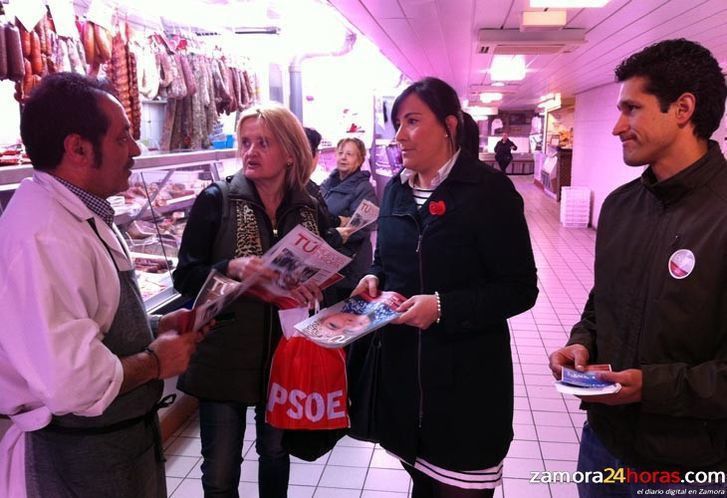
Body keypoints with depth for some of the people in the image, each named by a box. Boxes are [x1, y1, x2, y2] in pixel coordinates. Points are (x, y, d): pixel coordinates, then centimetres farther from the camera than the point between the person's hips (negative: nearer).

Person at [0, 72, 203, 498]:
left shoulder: (82, 215, 6)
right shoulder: (44, 238, -27)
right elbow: (70, 381, -34)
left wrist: (156, 327, 2)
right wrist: (155, 362, -18)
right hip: (78, 461, -9)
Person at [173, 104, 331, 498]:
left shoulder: (310, 210, 0)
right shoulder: (216, 200, -9)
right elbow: (185, 277, -10)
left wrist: (312, 291, -12)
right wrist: (232, 268, -28)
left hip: (284, 357, 3)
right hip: (224, 357, -2)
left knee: (275, 451, 23)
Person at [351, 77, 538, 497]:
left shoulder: (489, 189, -13)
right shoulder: (396, 189, 7)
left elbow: (521, 288, -14)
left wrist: (443, 307, -24)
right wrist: (374, 279, -4)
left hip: (466, 375, -6)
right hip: (403, 366, 6)